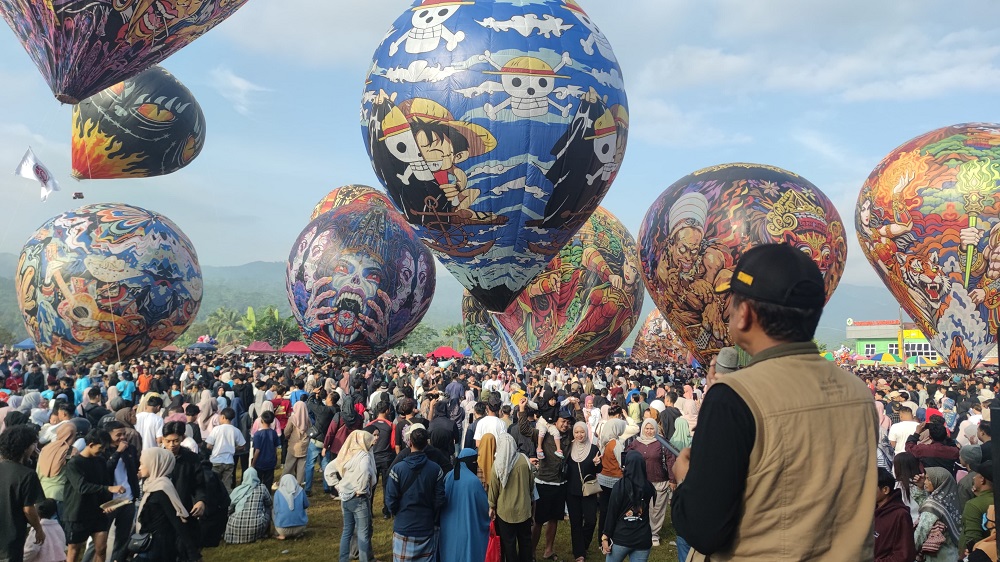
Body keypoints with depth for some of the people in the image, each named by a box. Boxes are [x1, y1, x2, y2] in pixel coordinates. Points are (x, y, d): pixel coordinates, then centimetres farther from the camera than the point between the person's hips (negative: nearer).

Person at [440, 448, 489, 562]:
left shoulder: (448, 476, -5)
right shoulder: (473, 480, -20)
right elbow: (484, 505, -9)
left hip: (448, 528, 5)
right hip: (467, 528, -5)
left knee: (451, 553, 18)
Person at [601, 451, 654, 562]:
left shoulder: (620, 485, -11)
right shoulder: (648, 486, -1)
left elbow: (612, 513, -9)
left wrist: (605, 536, -2)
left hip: (621, 537, -3)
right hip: (643, 539, 3)